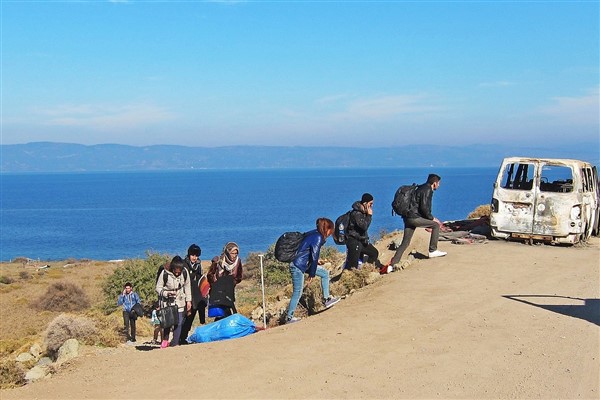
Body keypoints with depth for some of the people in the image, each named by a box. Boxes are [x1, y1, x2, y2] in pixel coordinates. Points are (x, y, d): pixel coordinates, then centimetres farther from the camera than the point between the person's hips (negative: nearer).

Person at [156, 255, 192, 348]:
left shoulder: (185, 273, -8)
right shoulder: (165, 273, -17)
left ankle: (174, 343, 4)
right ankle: (165, 340, 18)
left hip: (180, 302, 2)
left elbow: (187, 287, 6)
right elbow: (158, 287, -8)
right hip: (167, 301, -2)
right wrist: (166, 293, -26)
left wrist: (188, 300, 7)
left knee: (179, 322, -3)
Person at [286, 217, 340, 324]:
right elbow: (314, 257, -18)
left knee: (325, 273, 13)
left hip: (304, 264, 10)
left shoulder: (315, 234, 8)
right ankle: (289, 317, 6)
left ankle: (326, 299, 16)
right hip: (297, 267, -10)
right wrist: (312, 275, -12)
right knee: (297, 293, -3)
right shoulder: (318, 238, -19)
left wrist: (316, 260, 15)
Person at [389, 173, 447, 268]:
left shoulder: (423, 188, 22)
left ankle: (394, 263, 2)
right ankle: (433, 251, 4)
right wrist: (432, 218, -5)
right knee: (436, 225, 1)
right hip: (414, 217, -9)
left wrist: (430, 218, 24)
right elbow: (424, 207, -17)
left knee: (405, 242, 8)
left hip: (408, 217, 9)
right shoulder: (427, 190, -8)